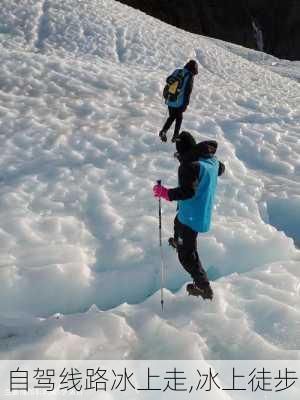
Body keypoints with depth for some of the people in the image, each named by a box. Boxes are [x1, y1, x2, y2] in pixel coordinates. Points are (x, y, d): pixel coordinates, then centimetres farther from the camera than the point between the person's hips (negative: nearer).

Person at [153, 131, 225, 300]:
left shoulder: (189, 165, -27)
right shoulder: (212, 159, 0)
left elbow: (187, 192, -33)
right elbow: (221, 169, 21)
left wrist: (166, 193, -21)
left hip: (193, 214, -9)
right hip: (206, 209, 10)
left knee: (187, 254, -3)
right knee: (179, 222, 39)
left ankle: (204, 287, 0)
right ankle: (178, 242, 68)